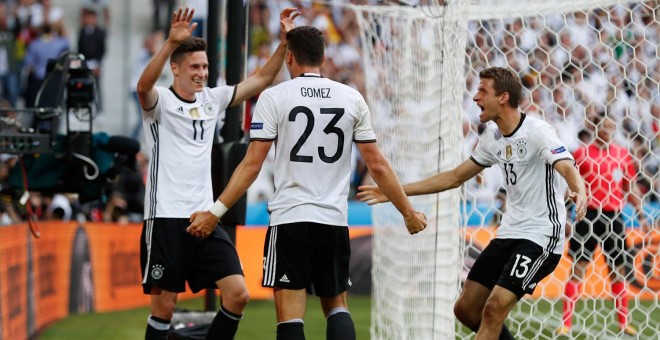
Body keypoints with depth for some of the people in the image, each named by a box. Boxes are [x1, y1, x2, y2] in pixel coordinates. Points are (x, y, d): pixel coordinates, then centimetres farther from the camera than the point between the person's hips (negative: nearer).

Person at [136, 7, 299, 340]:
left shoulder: (212, 99, 11)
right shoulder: (160, 101, -5)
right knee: (164, 307, -2)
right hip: (166, 217, -5)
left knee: (238, 294, -5)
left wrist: (285, 41, 0)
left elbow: (261, 80, 14)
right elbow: (143, 86, -28)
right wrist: (172, 42, -43)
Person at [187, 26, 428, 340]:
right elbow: (377, 165, 7)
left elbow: (252, 165, -6)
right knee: (336, 304, 16)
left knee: (290, 313, -2)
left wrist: (216, 212, -1)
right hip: (335, 220, 3)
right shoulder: (352, 98, 6)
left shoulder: (274, 97, -2)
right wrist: (409, 213, 17)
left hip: (289, 219, -3)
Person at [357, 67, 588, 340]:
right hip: (509, 233, 9)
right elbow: (455, 177, 19)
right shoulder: (492, 137, 9)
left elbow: (568, 169, -30)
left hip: (540, 237, -9)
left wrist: (580, 193, -55)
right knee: (466, 309, 6)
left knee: (494, 308, -21)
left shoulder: (537, 132, -15)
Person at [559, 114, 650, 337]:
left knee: (618, 268, 8)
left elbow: (631, 187, 14)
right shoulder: (582, 153, -3)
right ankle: (566, 323, -4)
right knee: (579, 266, -5)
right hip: (588, 215, -3)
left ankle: (623, 322, 17)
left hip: (613, 216, 3)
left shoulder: (622, 154, 7)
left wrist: (641, 214, 9)